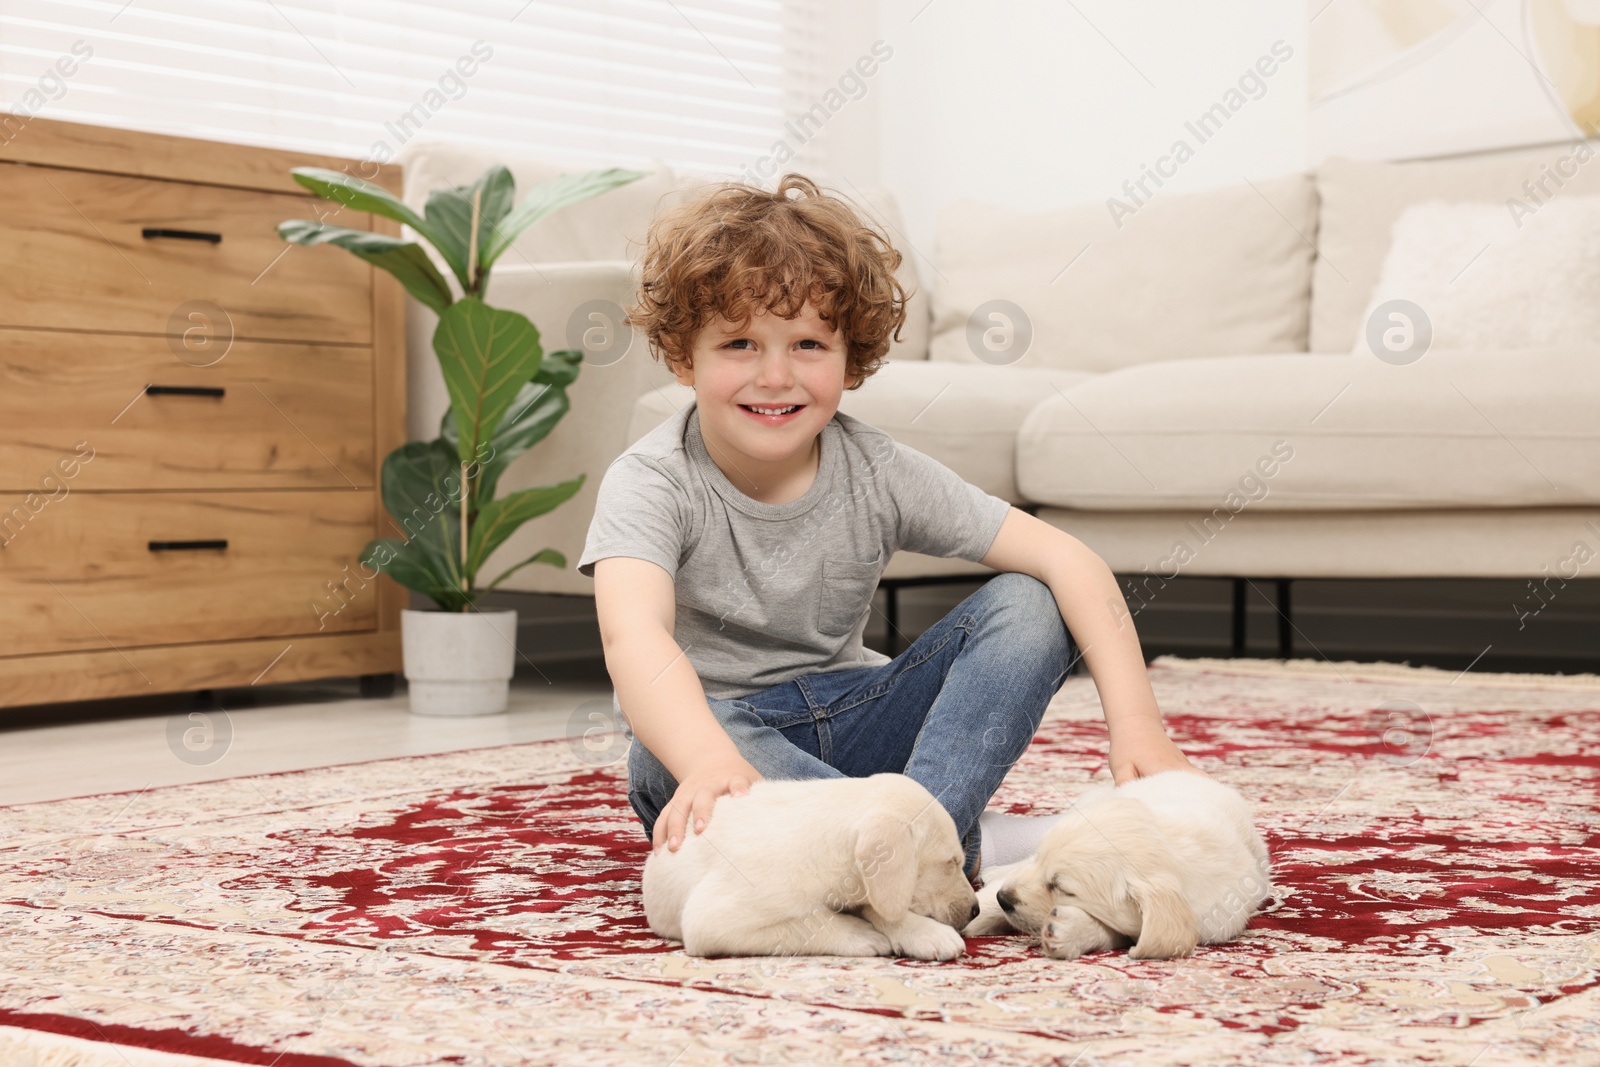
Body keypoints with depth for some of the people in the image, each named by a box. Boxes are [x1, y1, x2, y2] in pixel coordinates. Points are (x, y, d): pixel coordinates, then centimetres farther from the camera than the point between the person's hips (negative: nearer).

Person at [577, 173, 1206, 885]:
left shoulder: (877, 474, -9)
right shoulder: (651, 484, -18)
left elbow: (1067, 561, -14)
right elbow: (633, 635, -38)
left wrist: (1137, 725, -28)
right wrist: (710, 762, -58)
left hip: (843, 719, 3)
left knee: (1027, 607, -14)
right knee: (667, 762, -39)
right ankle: (974, 846, -33)